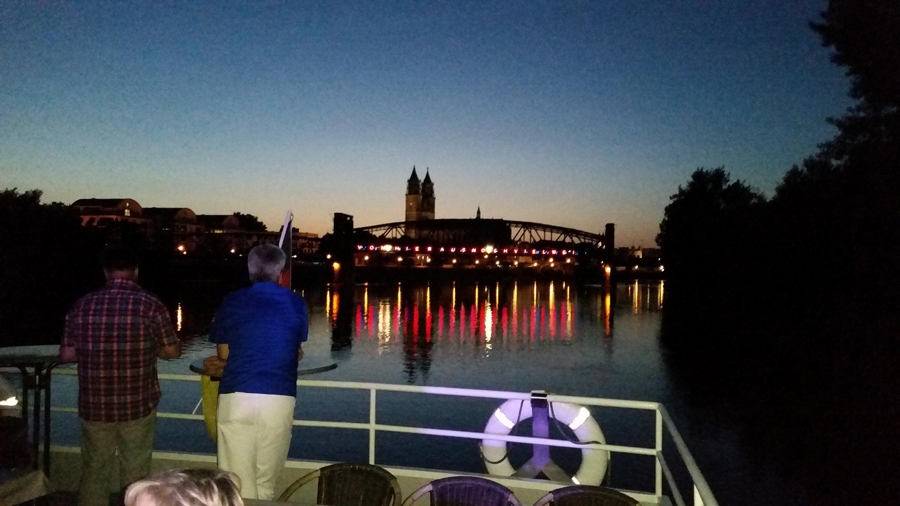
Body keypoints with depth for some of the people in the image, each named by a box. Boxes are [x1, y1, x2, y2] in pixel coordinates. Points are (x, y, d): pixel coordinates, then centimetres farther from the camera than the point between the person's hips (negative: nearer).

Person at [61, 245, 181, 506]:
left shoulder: (83, 305, -2)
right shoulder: (150, 304, -10)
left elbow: (67, 354, 3)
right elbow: (173, 351, -2)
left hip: (94, 406, 2)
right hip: (137, 405, -2)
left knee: (94, 473, 16)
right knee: (135, 475, 9)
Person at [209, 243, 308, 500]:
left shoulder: (232, 302, 5)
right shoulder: (296, 303, 6)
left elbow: (223, 354, 11)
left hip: (236, 397, 0)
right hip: (279, 399, 0)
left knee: (237, 483, 7)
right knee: (266, 483, 12)